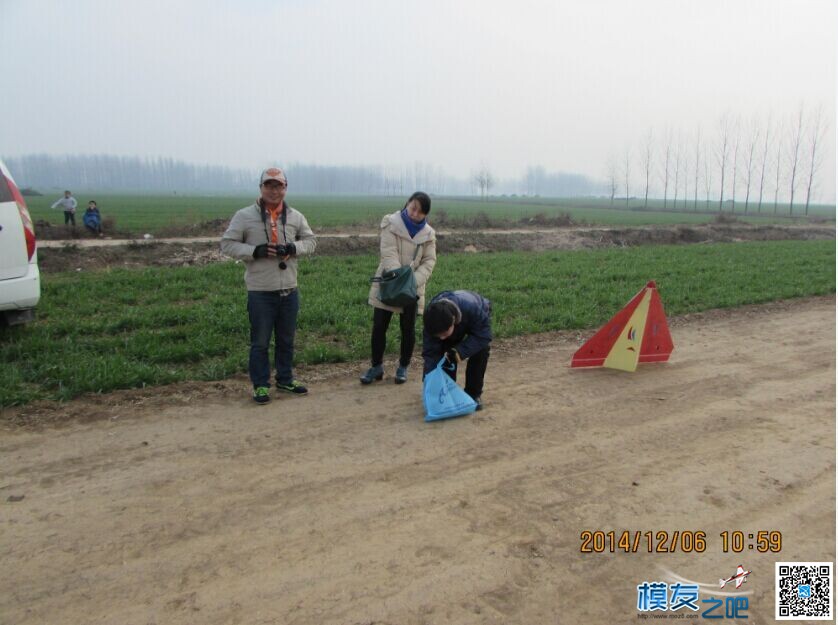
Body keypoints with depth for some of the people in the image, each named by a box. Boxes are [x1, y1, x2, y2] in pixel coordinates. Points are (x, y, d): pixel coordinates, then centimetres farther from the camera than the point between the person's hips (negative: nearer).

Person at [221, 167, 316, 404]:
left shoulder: (295, 216, 5)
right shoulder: (245, 215, -5)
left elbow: (310, 240, 13)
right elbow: (227, 244, -3)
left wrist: (293, 248, -8)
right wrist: (255, 251, -18)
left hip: (289, 290, 4)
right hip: (260, 292, -4)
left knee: (287, 339, 15)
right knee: (260, 341, 4)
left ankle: (285, 380, 31)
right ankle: (260, 385, 18)